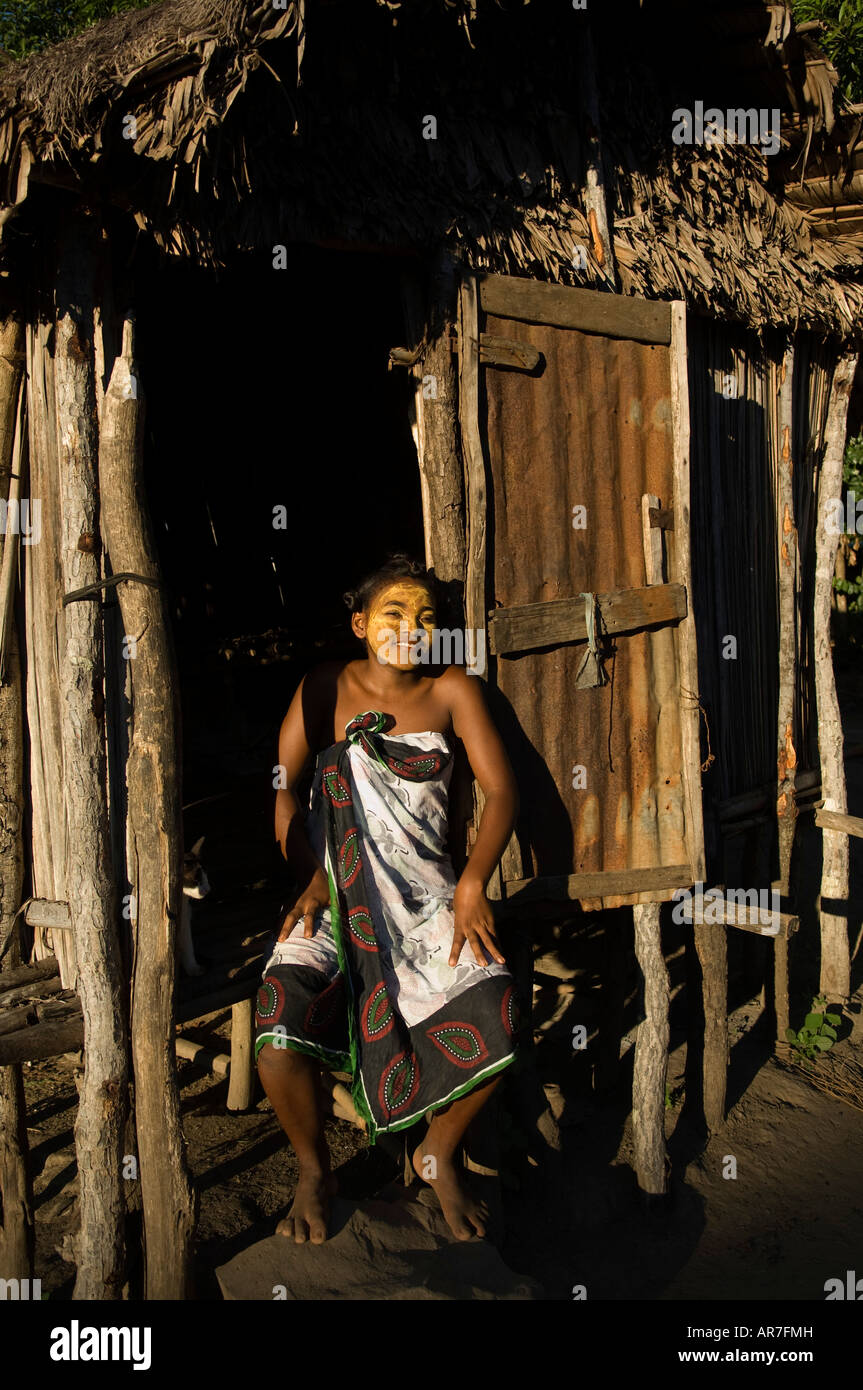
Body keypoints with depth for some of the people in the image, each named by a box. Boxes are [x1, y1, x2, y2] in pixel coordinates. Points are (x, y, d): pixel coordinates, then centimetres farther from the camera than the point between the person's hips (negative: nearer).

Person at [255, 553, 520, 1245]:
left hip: (427, 895, 1)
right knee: (280, 1028, -28)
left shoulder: (454, 689, 7)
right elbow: (280, 788, 4)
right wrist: (311, 877, -10)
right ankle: (314, 1172, 4)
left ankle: (439, 1155, 7)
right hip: (334, 895, 0)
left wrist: (473, 884, -14)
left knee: (495, 1017, -26)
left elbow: (501, 790, 0)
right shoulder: (327, 686, 8)